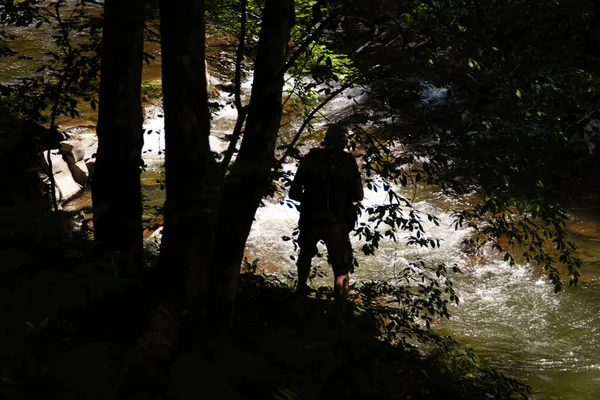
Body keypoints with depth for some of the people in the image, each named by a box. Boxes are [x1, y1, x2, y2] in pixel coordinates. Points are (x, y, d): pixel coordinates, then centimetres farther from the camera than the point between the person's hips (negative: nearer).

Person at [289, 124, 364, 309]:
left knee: (306, 254, 33)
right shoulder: (348, 161, -1)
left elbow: (294, 193, 3)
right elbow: (359, 196, 3)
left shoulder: (310, 158, 3)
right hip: (337, 223, -2)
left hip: (310, 220, 3)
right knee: (342, 269, 7)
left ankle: (301, 291, 43)